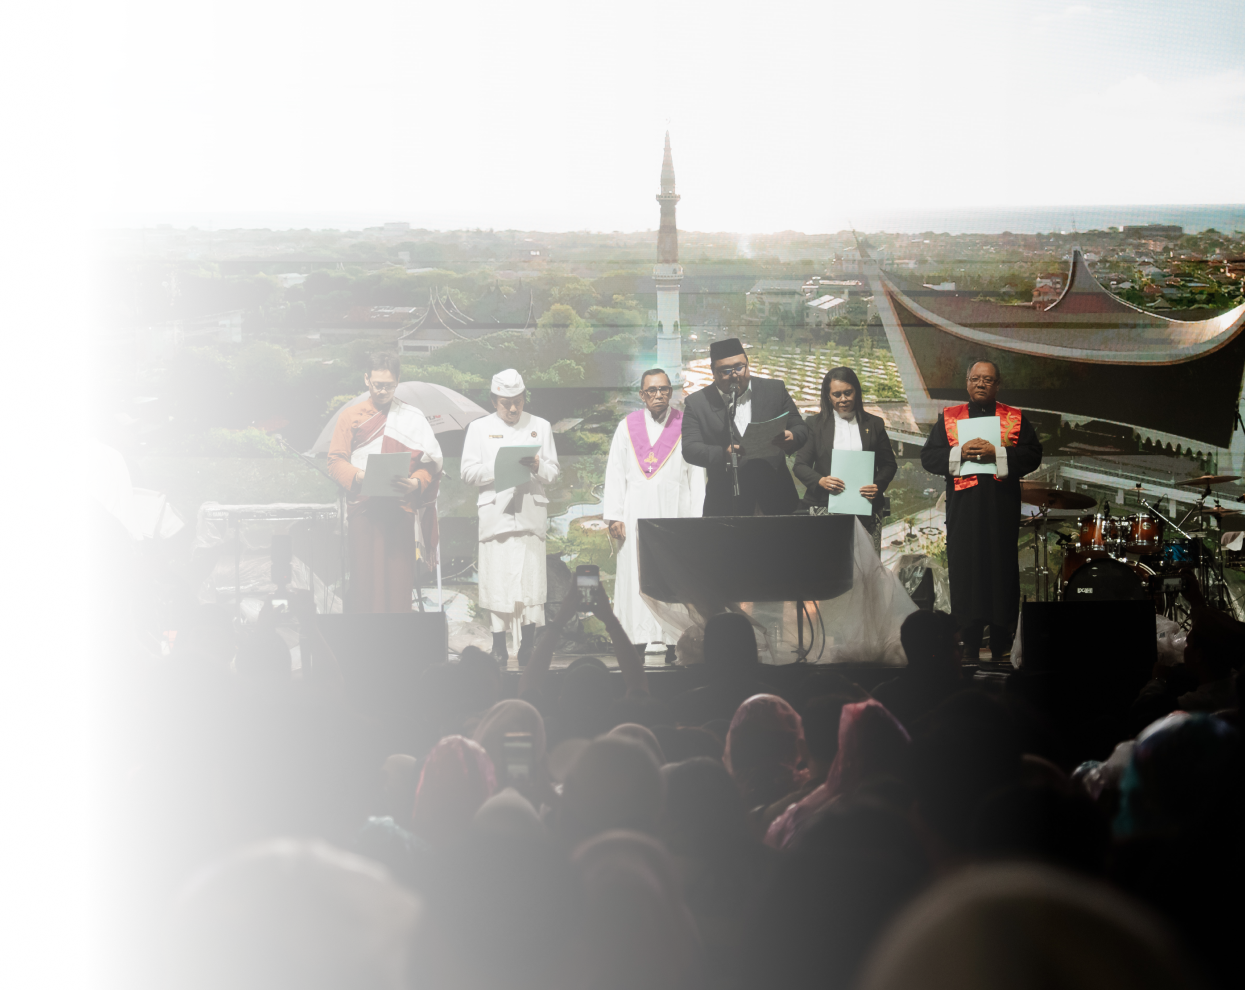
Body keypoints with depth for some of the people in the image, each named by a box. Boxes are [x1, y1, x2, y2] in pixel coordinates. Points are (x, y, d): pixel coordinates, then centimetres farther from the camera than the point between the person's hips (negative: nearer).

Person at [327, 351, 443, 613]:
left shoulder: (413, 419, 10)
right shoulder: (351, 417, 11)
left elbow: (432, 463, 6)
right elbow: (335, 461, 5)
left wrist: (416, 483, -16)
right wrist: (358, 476, -16)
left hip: (401, 511, 0)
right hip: (364, 510, 0)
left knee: (399, 580, -4)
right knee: (364, 581, -5)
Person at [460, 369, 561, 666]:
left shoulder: (540, 427, 16)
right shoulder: (479, 428, 12)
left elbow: (553, 471, 12)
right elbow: (468, 472, 3)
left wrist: (537, 466, -11)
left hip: (530, 515, 1)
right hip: (495, 515, -1)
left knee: (531, 577, -6)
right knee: (496, 577, -5)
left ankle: (528, 645, -3)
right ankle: (498, 645, 1)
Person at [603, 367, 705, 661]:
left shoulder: (685, 426, 7)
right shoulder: (628, 426, 11)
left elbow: (697, 475, 5)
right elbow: (615, 473, 8)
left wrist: (696, 517, -3)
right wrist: (614, 515, -1)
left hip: (674, 511, -1)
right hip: (636, 513, 1)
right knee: (636, 576, -3)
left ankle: (674, 643, -3)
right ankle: (637, 643, -3)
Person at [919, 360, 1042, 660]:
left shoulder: (1016, 419, 10)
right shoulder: (949, 418, 12)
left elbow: (1033, 455, -1)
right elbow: (928, 457, 5)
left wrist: (997, 454, -14)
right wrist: (960, 453, -11)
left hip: (1002, 509, -1)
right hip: (963, 509, 1)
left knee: (1002, 569, -2)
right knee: (965, 572, -2)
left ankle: (1001, 645, 2)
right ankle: (969, 645, 2)